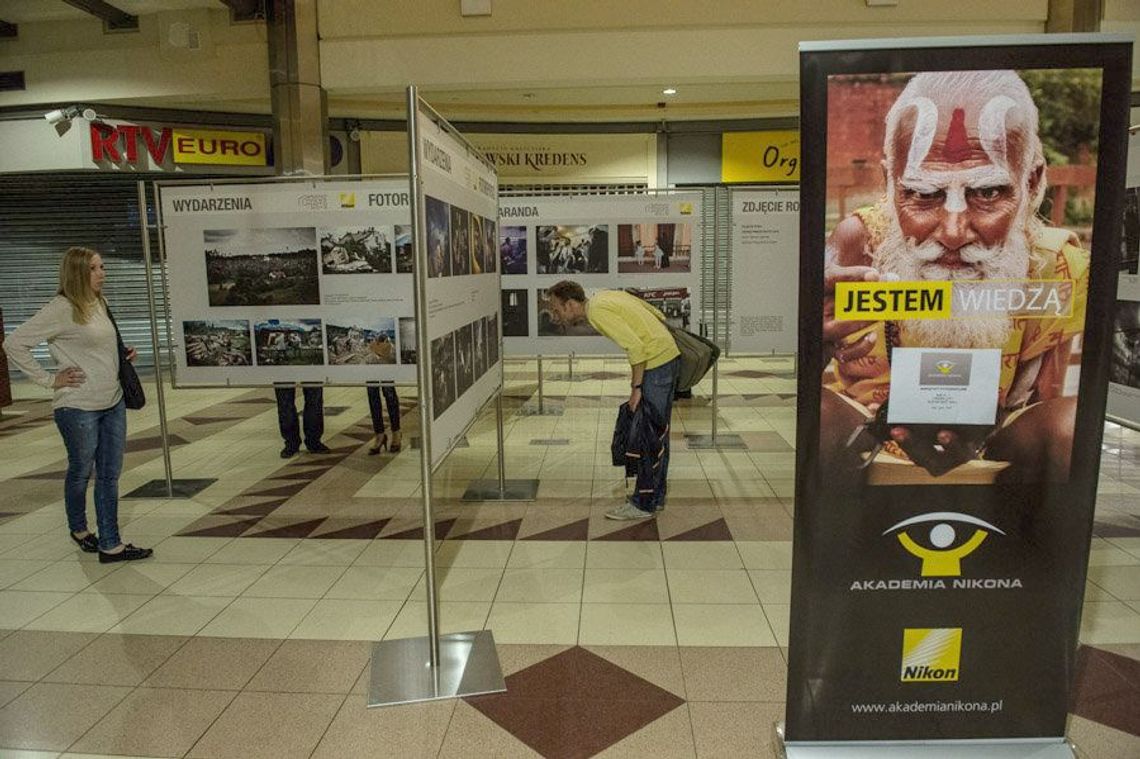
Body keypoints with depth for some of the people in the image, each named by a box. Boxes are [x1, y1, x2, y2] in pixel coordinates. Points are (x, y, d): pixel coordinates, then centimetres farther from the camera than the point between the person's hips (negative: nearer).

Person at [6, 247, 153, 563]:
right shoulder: (62, 309, -14)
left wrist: (123, 356, 6)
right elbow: (15, 343, -14)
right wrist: (50, 380, -12)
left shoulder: (100, 303, 9)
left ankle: (111, 545, 15)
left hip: (113, 403, 7)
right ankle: (78, 529, 36)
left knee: (110, 475, 8)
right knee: (81, 472, 12)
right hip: (78, 407, -7)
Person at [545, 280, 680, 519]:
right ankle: (656, 497, 24)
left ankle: (643, 505, 4)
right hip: (668, 355, 10)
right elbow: (657, 314, 18)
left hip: (656, 362, -10)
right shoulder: (605, 296, 14)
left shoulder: (597, 312, -14)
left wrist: (636, 387, -17)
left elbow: (635, 346, -23)